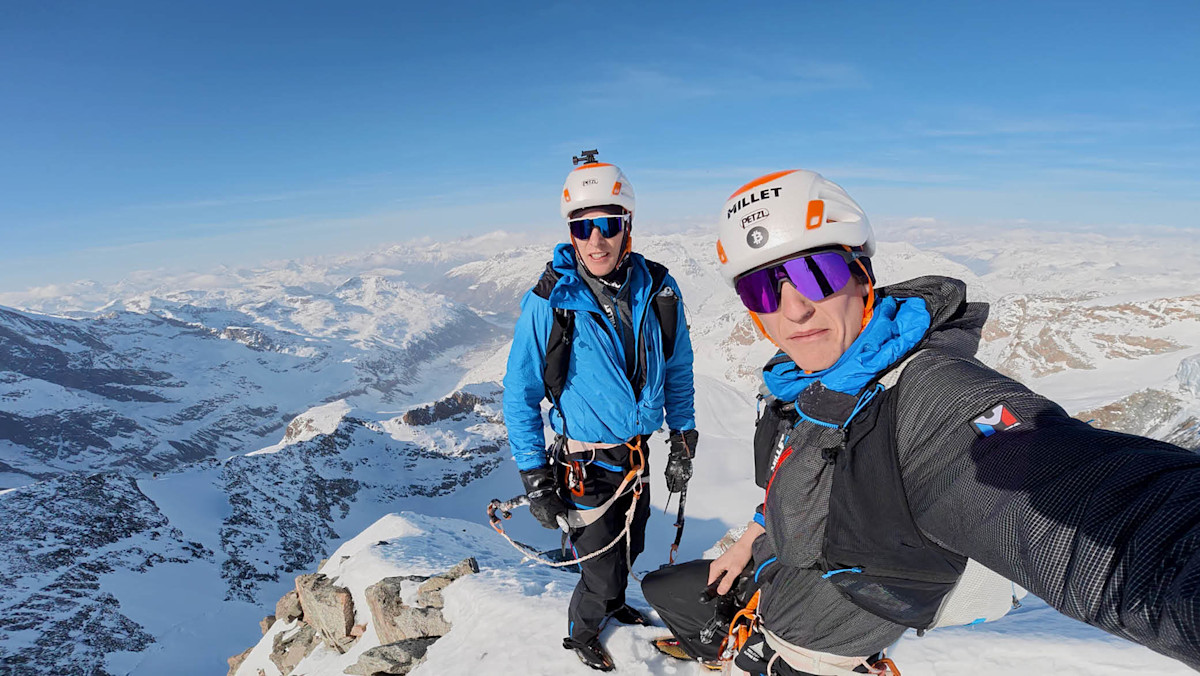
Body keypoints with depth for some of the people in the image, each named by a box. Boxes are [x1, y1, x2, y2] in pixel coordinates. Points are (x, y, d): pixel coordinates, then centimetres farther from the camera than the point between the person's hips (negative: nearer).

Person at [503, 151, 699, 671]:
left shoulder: (658, 291, -11)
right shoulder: (549, 303, -22)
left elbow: (678, 371, 3)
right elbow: (520, 395, -13)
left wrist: (683, 443, 5)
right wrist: (534, 479, -12)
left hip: (638, 452, 4)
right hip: (585, 463, -4)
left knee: (630, 547, 25)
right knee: (603, 567, 10)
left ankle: (614, 604, 58)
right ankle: (582, 632, 44)